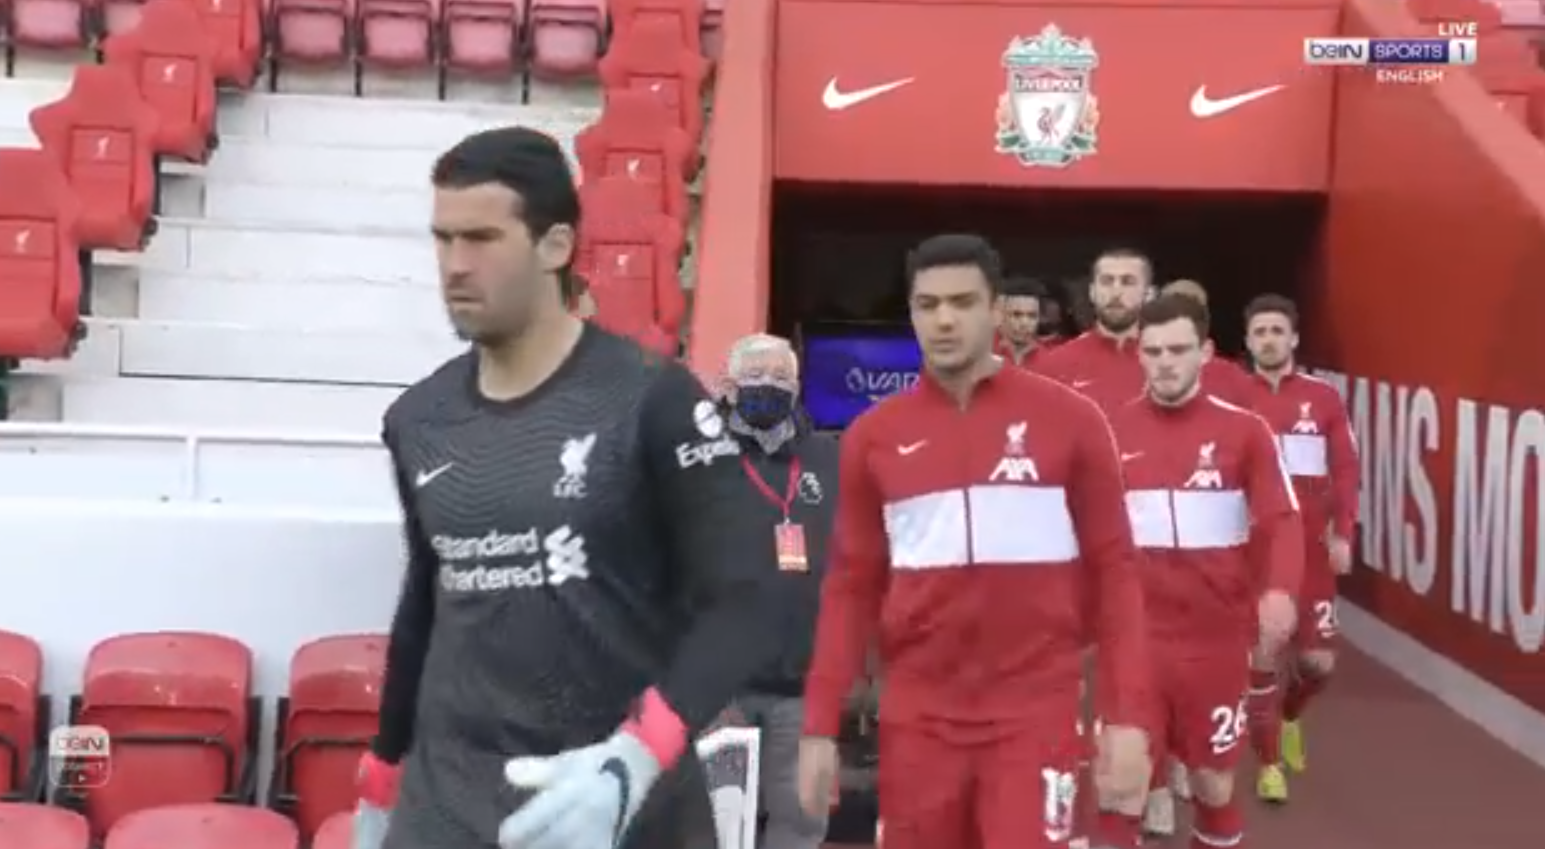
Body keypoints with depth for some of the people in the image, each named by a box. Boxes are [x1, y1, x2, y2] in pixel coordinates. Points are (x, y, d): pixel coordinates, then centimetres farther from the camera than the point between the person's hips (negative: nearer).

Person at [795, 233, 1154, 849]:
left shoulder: (1069, 419, -1)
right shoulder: (872, 436, 5)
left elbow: (1113, 571, 0)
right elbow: (852, 587, 7)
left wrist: (1125, 715, -6)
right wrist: (820, 725, 1)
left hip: (1035, 713, -2)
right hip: (917, 719, 2)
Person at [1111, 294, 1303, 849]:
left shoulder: (1244, 430, -4)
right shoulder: (1112, 432, -1)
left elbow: (1281, 520, -9)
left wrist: (1279, 590, -26)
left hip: (1216, 639, 0)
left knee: (1214, 783, 13)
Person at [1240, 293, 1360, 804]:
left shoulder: (1324, 399, 3)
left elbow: (1346, 470, 2)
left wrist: (1342, 533, -8)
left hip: (1311, 547, 2)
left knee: (1319, 660, 2)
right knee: (1262, 657, 1)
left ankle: (1289, 718, 36)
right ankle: (1269, 763, 16)